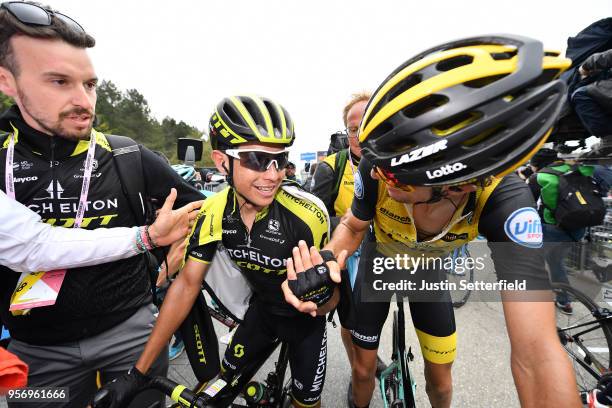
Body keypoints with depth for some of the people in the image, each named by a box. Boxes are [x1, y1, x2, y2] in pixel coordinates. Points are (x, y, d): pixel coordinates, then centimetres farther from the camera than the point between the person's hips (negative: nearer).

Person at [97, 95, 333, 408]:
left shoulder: (306, 214, -33)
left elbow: (330, 296, -21)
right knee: (225, 382, 12)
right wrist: (138, 372, -12)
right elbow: (187, 284, -14)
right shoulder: (214, 214, -21)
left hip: (304, 316, -2)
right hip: (262, 308, 3)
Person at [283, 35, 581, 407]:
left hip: (429, 273, 0)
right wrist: (328, 260, -35)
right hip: (379, 265, 0)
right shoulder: (378, 171, -37)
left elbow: (537, 352, -38)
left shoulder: (503, 199, -38)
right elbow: (353, 226, -16)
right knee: (364, 369, 12)